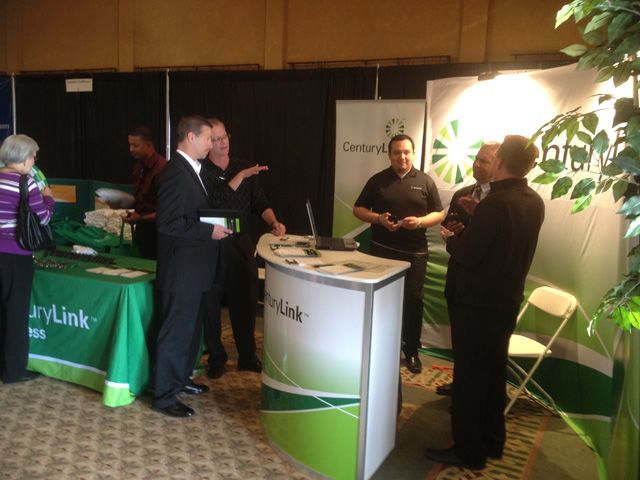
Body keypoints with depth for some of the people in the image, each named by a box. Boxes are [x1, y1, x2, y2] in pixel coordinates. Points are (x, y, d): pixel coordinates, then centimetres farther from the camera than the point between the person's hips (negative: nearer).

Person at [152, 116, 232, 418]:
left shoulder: (191, 170, 12)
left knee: (191, 327, 21)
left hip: (193, 267, 10)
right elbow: (167, 223, -25)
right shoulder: (176, 172, -20)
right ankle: (164, 396, 11)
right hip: (181, 268, -10)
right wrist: (208, 231, -21)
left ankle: (181, 378, 37)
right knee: (176, 331, -1)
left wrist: (213, 226, 7)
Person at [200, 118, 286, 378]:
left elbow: (260, 202, 7)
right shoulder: (201, 171, -6)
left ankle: (247, 356, 24)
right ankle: (216, 357, 23)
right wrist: (241, 176, -22)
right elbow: (214, 201, -19)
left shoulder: (244, 167, 9)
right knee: (211, 303, 7)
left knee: (246, 300, 10)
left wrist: (273, 222, -11)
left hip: (242, 244, 4)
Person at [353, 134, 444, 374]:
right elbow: (358, 209, 5)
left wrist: (420, 221, -16)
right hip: (382, 249, 0)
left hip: (415, 251, 0)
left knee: (412, 299, 5)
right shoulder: (378, 180, 3)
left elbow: (439, 214, 4)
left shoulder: (425, 181, 3)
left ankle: (411, 350, 18)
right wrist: (378, 218, -13)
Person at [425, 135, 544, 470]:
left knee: (469, 374, 4)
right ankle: (491, 442, 32)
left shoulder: (496, 203, -23)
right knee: (494, 371, 19)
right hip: (508, 300, 8)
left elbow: (466, 255, -20)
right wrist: (475, 217, 15)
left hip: (478, 303, -8)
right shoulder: (535, 202, 3)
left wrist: (450, 238, 0)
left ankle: (468, 451, 15)